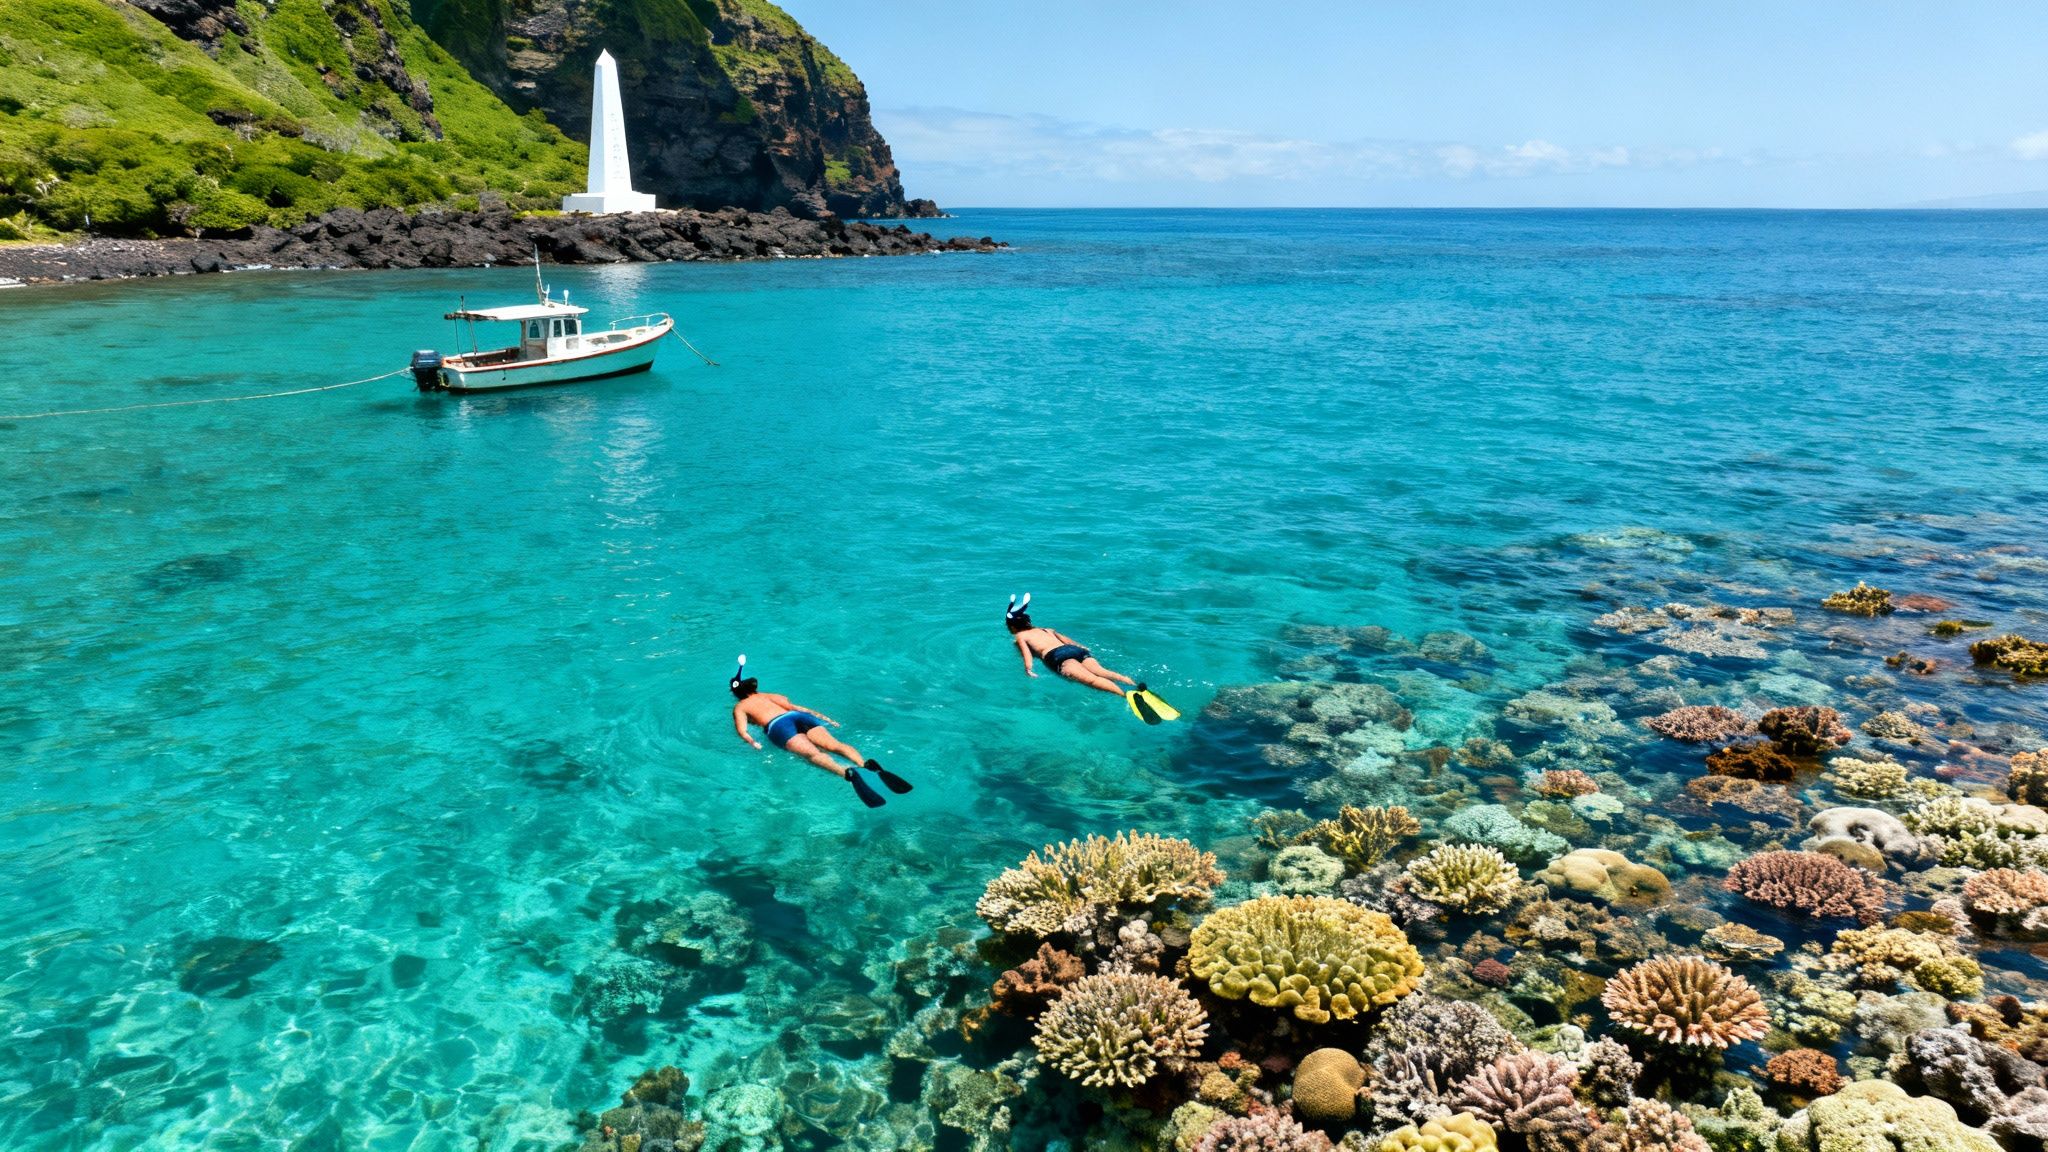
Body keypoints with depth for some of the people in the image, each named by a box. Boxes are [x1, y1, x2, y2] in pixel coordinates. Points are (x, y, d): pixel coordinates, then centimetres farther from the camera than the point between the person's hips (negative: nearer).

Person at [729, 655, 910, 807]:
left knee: (812, 753, -29)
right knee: (834, 744, -17)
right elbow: (795, 707, 28)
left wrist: (753, 743, -8)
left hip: (778, 726, -5)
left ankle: (848, 773, -58)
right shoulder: (769, 695, 37)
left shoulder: (739, 707, 26)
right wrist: (825, 718, 25)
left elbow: (742, 730, 5)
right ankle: (867, 764, -46)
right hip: (799, 716, 5)